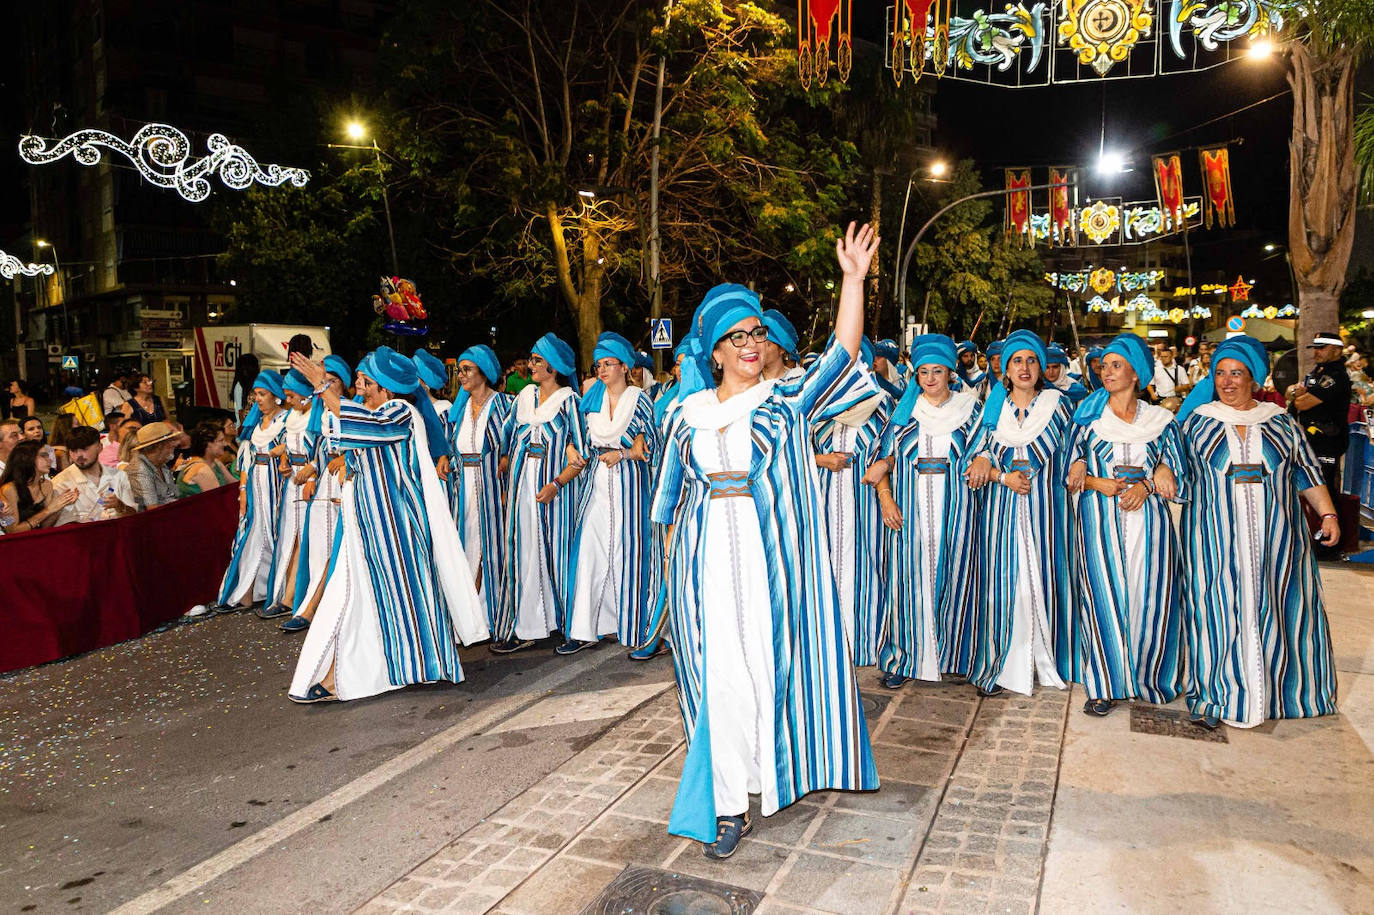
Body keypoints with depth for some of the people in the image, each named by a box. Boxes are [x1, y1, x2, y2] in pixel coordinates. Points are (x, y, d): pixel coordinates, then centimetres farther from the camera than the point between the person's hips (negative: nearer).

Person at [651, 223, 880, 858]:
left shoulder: (788, 401, 3)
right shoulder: (689, 414, 11)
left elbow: (842, 352, -8)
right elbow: (674, 499, 15)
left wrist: (853, 278, -16)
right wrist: (673, 558, 11)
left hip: (771, 557, -1)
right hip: (710, 560, 2)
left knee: (771, 664, 5)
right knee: (723, 677, 0)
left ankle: (772, 769, 29)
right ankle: (729, 805, 10)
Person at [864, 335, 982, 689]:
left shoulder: (966, 408, 7)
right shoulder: (904, 409, 8)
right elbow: (886, 455, 6)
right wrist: (886, 499, -10)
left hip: (951, 508, 0)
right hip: (910, 509, 0)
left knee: (948, 575, 3)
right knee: (908, 577, 0)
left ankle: (947, 655, 16)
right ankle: (902, 658, 9)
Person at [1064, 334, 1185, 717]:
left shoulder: (1161, 420, 8)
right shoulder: (1087, 417, 7)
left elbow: (1177, 474, 6)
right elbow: (1071, 473, 6)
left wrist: (1145, 486, -12)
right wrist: (1098, 483, -12)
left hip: (1148, 519, 1)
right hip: (1099, 520, -1)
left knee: (1149, 597, 1)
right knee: (1103, 597, -3)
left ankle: (1147, 676, 20)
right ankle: (1105, 683, 9)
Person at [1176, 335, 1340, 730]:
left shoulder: (1281, 422, 9)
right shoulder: (1197, 421, 6)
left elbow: (1308, 474, 10)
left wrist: (1328, 514, 2)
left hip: (1274, 536, 2)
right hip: (1216, 538, -1)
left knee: (1274, 608, 5)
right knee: (1218, 612, -1)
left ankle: (1274, 690, 20)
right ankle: (1216, 696, 9)